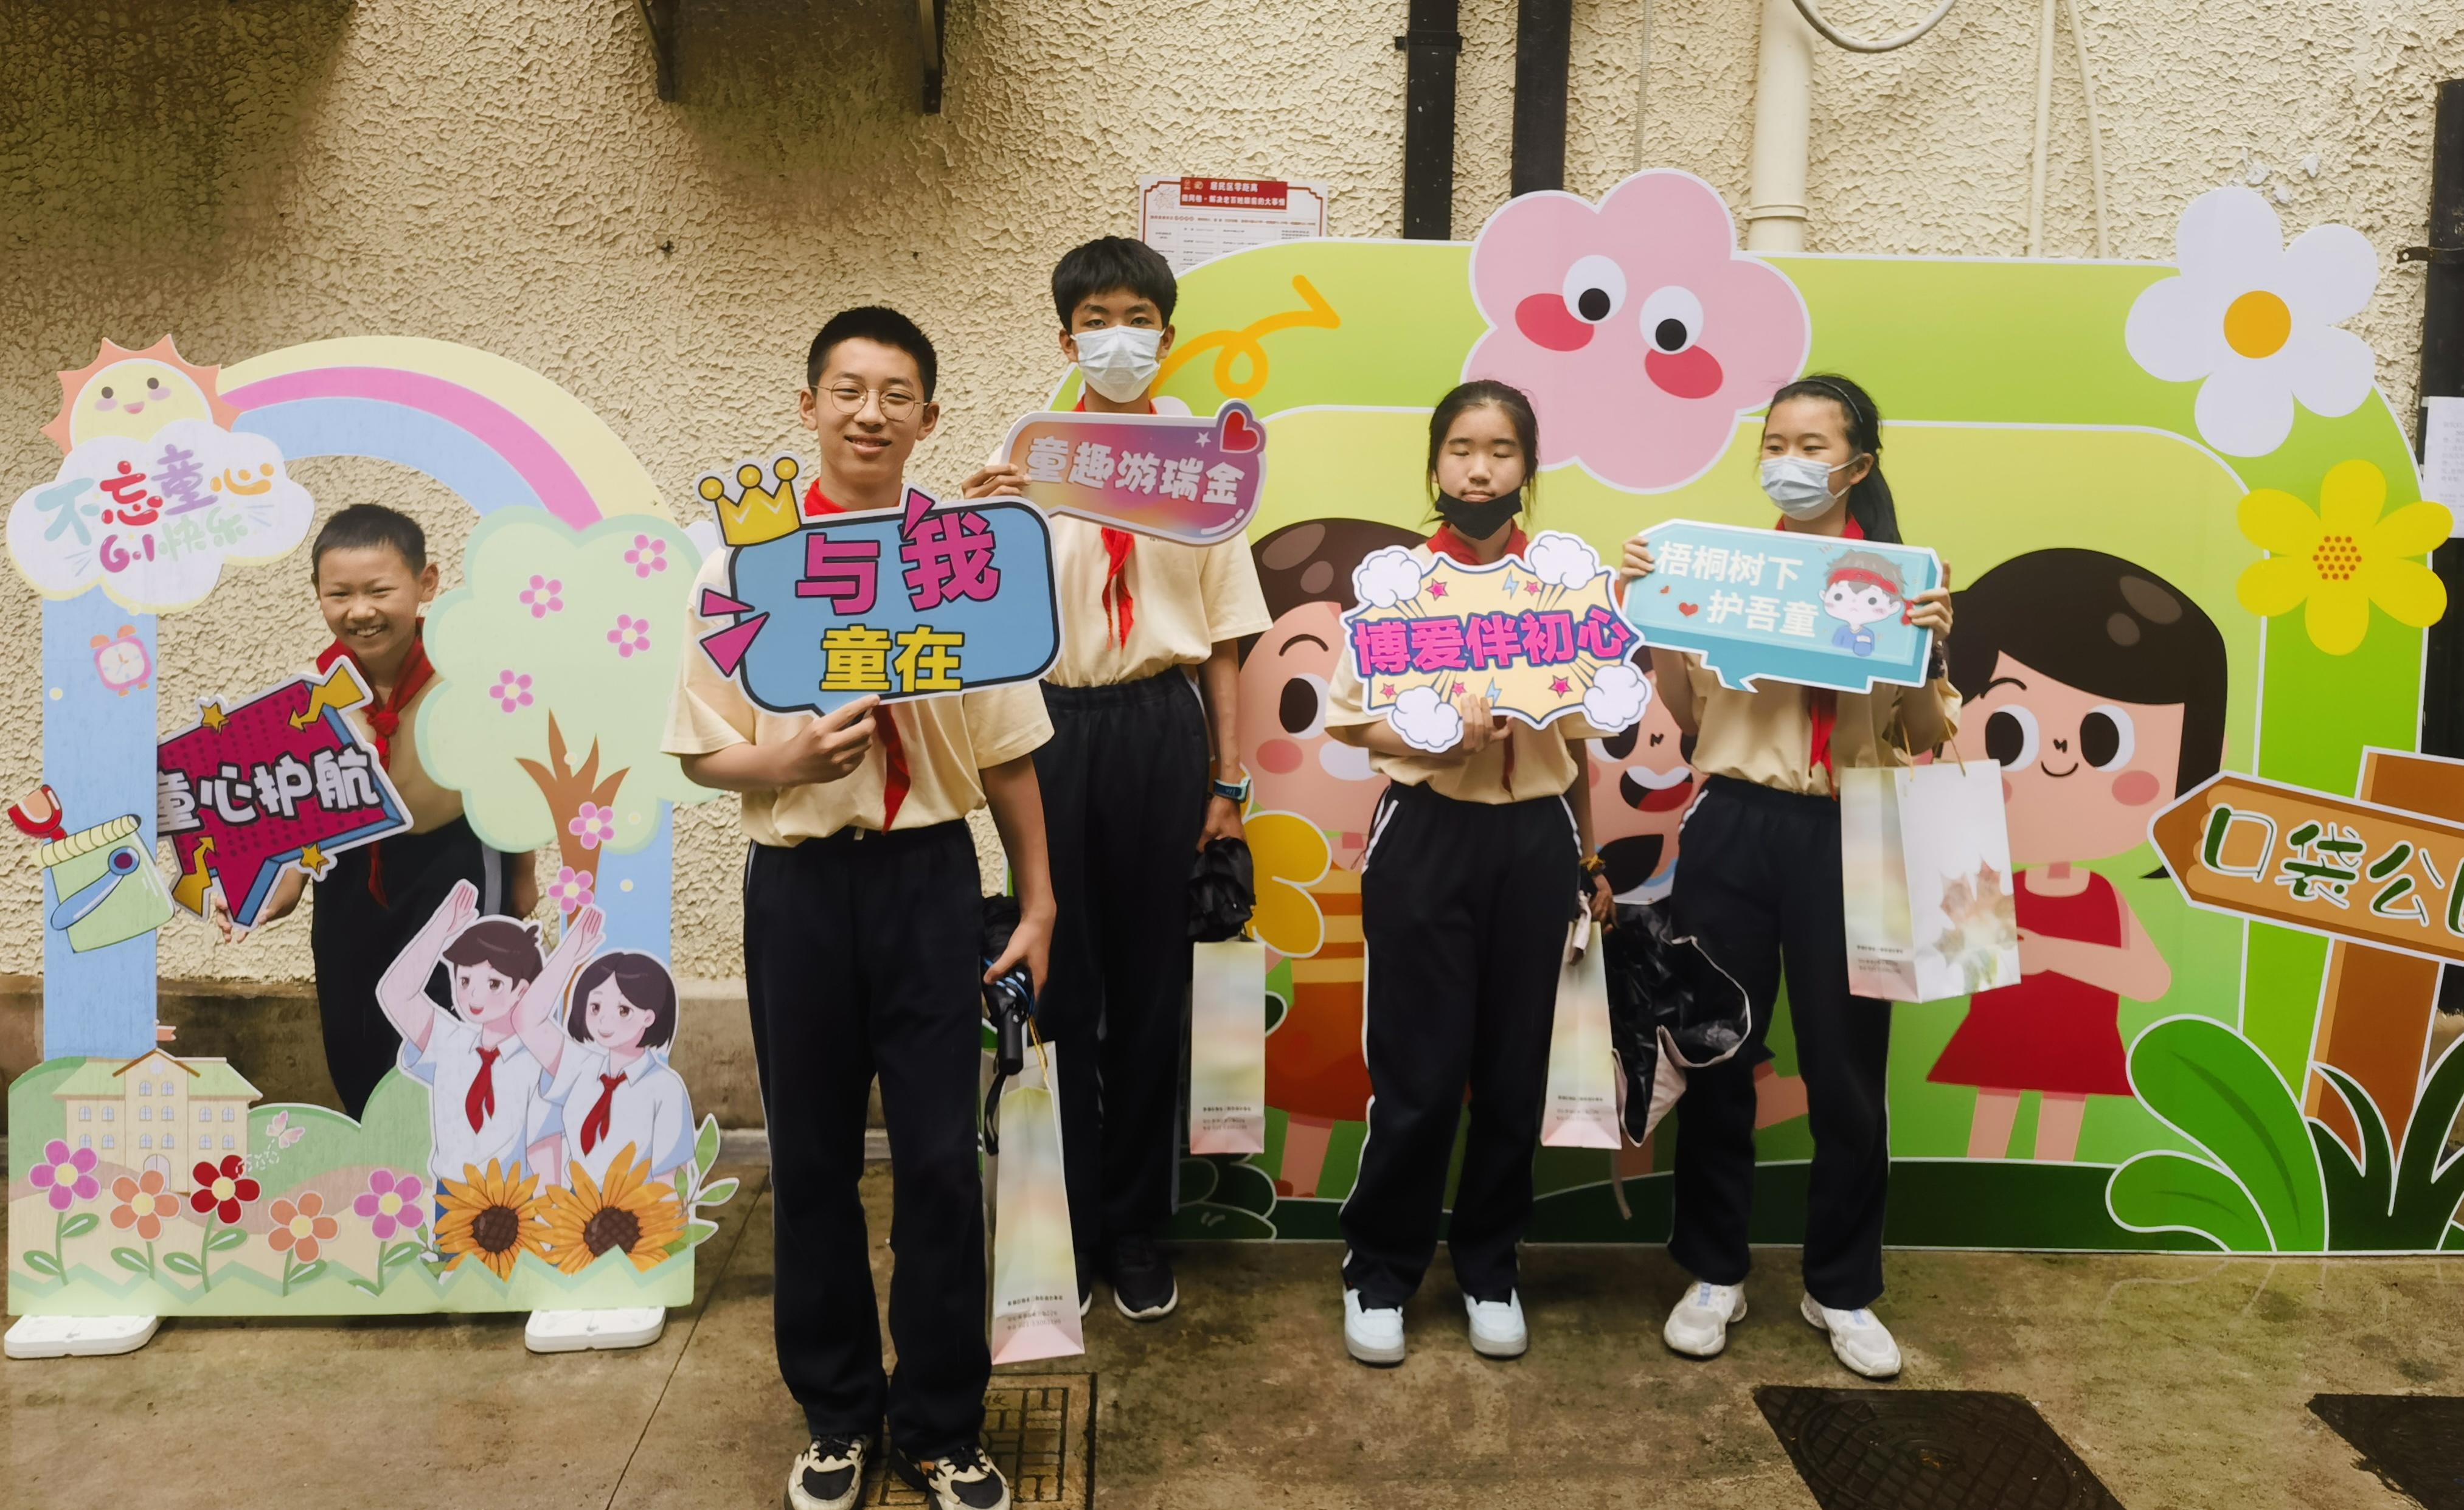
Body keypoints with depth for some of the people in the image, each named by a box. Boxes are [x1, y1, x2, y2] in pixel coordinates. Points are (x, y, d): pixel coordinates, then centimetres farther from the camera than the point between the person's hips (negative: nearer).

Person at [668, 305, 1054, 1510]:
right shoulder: (745, 566, 0)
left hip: (928, 876, 0)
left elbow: (1008, 751, 5)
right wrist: (786, 762, -18)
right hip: (800, 880, 0)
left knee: (941, 1160, 3)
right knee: (812, 1160, 11)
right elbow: (701, 752, 2)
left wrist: (1038, 906, 7)